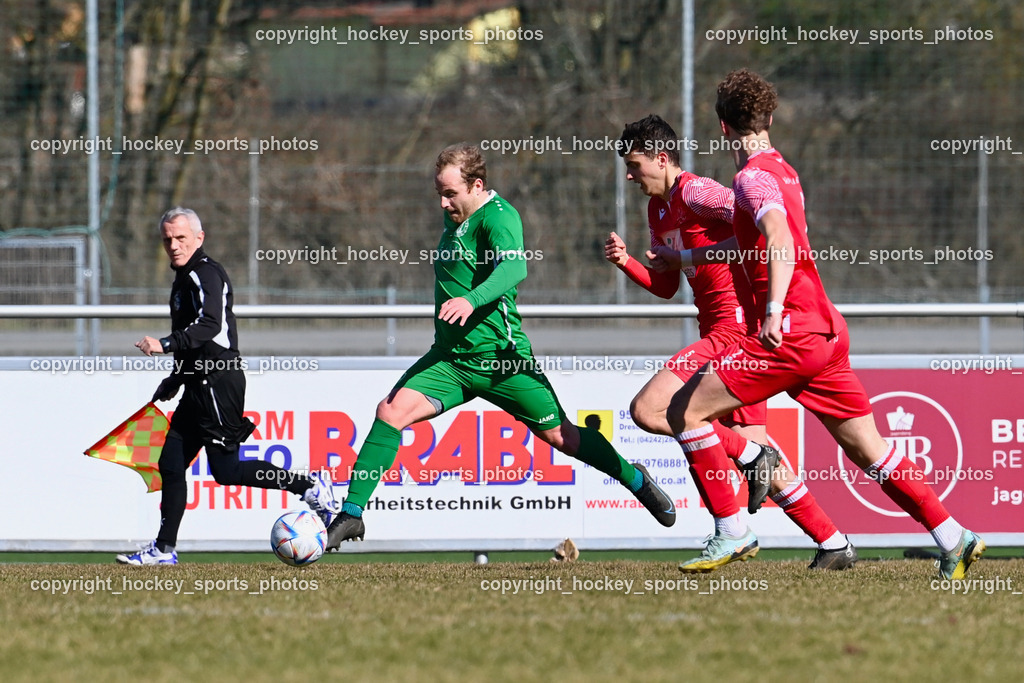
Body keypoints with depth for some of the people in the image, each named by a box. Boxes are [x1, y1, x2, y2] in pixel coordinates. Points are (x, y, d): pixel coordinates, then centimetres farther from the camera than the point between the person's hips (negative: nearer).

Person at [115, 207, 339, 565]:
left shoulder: (205, 274, -11)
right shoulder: (185, 278, 21)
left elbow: (209, 326, -28)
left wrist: (164, 345, -35)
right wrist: (175, 381, 29)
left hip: (219, 382, -10)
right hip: (202, 384, 10)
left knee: (225, 470, -12)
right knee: (171, 464, 6)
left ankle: (310, 486, -5)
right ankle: (163, 549, 8)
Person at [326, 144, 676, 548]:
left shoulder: (497, 217, -15)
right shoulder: (454, 215, 10)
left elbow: (514, 268, -34)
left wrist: (471, 300, -50)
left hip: (499, 357, -6)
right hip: (449, 358, 6)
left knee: (559, 435, 6)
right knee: (391, 411, -15)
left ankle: (635, 480, 31)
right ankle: (351, 515, -14)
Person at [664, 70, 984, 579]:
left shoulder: (753, 176, -9)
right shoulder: (783, 172, 20)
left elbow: (780, 238, -27)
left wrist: (774, 309, -38)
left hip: (794, 329, -9)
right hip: (828, 328, 9)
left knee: (686, 411, -4)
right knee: (868, 450, 11)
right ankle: (954, 540, 6)